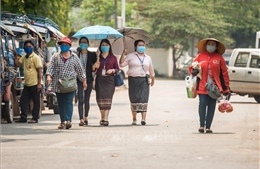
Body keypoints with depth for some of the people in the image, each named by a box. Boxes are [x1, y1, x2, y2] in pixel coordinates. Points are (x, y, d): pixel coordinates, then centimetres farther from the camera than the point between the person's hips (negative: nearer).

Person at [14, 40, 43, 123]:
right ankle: (23, 118, 13)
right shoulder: (24, 58, 14)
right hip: (27, 84, 8)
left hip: (35, 84, -8)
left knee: (36, 102, 1)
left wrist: (39, 83, -17)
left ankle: (35, 118, 7)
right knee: (23, 101, 7)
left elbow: (40, 71, -13)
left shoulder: (36, 57, -9)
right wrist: (15, 56, 1)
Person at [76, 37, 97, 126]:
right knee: (80, 100, -10)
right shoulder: (76, 55, 4)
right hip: (79, 79, -1)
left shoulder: (92, 55, 6)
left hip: (89, 79, 1)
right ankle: (81, 119, -15)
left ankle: (85, 117, 24)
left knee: (86, 100, 8)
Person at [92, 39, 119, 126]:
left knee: (107, 98, -11)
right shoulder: (97, 57, 11)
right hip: (100, 79, 1)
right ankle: (103, 117, 10)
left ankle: (105, 119, -17)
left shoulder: (113, 57, 11)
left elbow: (117, 69, 10)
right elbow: (93, 69, 8)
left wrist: (112, 70, -9)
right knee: (100, 98, -3)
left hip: (109, 80, -1)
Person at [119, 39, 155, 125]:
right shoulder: (130, 56, 8)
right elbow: (122, 64, -1)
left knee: (144, 99, -11)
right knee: (134, 99, -1)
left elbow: (151, 70, 25)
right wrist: (123, 54, -8)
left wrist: (152, 79, 29)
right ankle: (134, 119, 8)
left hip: (144, 80, 1)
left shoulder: (148, 58, 17)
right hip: (133, 80, -1)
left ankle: (143, 118, -16)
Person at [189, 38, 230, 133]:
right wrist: (194, 71, -10)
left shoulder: (219, 58, 6)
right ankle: (201, 125, 2)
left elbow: (224, 73, 6)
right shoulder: (200, 56, 7)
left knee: (211, 107, 2)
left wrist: (226, 88, 2)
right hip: (202, 86, 0)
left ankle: (208, 127, 10)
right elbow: (191, 68, 15)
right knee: (202, 104, -12)